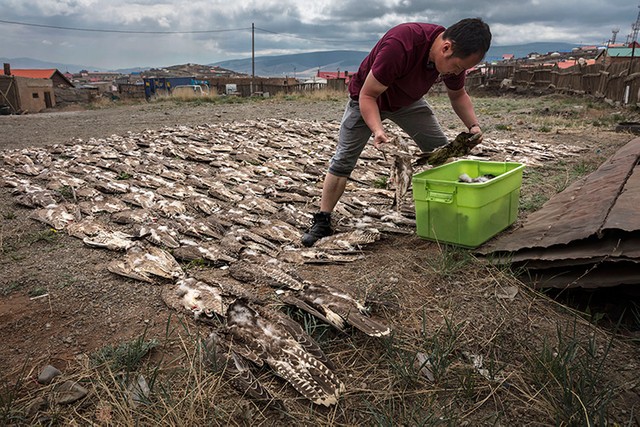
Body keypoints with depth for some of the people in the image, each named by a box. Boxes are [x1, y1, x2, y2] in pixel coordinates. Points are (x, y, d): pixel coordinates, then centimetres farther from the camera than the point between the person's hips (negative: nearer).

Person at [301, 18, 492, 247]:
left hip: (408, 101, 6)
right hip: (367, 98, -5)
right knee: (343, 159, -11)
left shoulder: (455, 56, -20)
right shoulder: (399, 46, -41)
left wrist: (473, 124, -17)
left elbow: (458, 95, 0)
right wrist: (377, 130, -48)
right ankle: (322, 222, -3)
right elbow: (367, 95, -33)